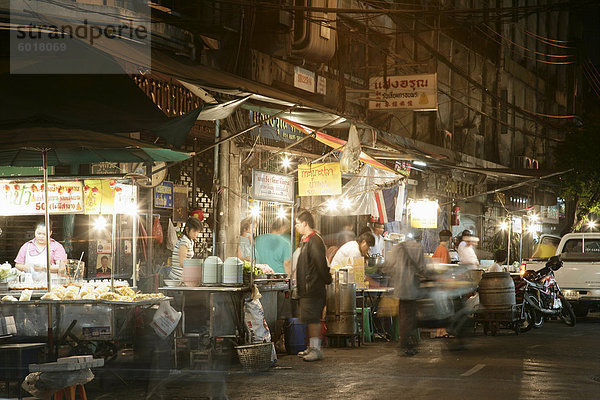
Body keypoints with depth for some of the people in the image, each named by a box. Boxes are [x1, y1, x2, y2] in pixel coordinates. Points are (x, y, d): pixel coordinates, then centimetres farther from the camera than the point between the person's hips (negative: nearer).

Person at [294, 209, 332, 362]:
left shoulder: (314, 240, -15)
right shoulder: (305, 240, 18)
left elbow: (321, 264, -19)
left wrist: (326, 280, -13)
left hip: (313, 288, -10)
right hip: (307, 288, 10)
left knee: (313, 319, -11)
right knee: (311, 319, 14)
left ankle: (316, 349, -12)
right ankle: (312, 348, 20)